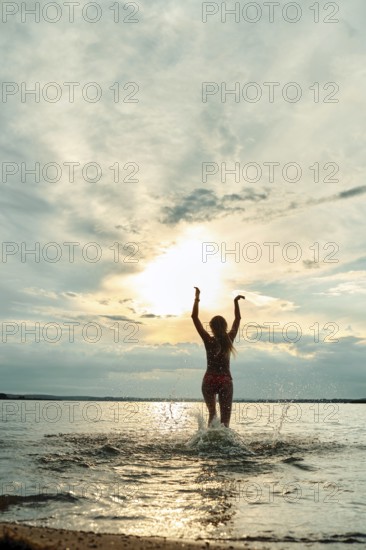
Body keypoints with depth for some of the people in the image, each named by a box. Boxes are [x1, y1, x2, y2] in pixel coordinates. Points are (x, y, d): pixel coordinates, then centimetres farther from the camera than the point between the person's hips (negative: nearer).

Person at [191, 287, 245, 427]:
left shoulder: (209, 340, -4)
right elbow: (237, 319, 16)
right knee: (225, 418, 0)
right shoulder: (229, 339, 1)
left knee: (212, 413, 14)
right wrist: (236, 302, 20)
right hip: (226, 381, 1)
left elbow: (194, 317, -3)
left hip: (209, 380, 0)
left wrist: (197, 298, 0)